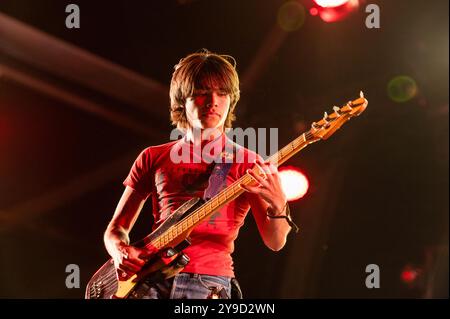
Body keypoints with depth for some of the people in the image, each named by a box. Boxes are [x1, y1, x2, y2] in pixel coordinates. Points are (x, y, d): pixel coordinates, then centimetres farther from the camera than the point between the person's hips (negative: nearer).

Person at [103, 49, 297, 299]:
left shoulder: (246, 163, 8)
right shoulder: (152, 158, 14)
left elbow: (275, 242, 0)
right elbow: (115, 228, 19)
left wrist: (277, 206, -21)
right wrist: (121, 252, -4)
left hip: (209, 281, -1)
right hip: (150, 278, 2)